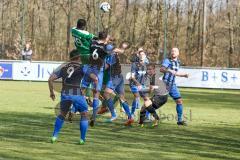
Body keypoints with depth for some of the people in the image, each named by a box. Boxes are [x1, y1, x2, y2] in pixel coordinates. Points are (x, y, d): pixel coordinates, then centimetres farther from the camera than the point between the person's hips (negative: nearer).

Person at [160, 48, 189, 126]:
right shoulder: (167, 60, -8)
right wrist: (169, 70, -39)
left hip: (172, 85, 6)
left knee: (179, 101, 3)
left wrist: (184, 74, 23)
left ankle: (180, 120, 10)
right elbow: (161, 69, -25)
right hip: (165, 84, -6)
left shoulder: (178, 62, 14)